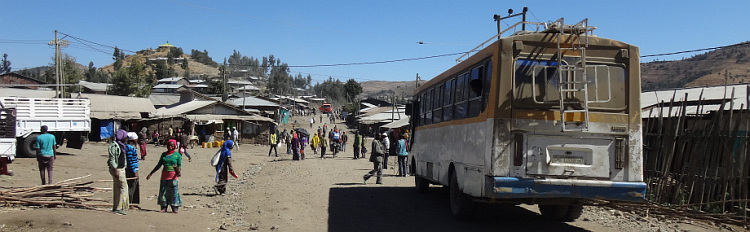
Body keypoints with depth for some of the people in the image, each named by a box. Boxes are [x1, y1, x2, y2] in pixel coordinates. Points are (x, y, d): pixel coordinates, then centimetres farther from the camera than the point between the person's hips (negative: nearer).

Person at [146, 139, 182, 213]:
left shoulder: (177, 155, 3)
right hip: (164, 175, 4)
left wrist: (179, 172, -20)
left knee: (174, 192, -5)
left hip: (173, 176, -4)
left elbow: (179, 166, 1)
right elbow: (158, 165, 16)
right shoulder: (164, 154, 12)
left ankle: (175, 208, 1)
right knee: (163, 191, 2)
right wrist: (151, 173, 14)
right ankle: (164, 208, 10)